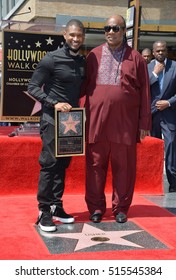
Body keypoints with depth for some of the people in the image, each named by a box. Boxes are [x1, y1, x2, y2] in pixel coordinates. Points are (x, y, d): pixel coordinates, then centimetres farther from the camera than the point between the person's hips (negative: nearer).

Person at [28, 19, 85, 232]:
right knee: (50, 163, -7)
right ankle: (44, 212, 1)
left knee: (63, 164, 11)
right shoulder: (51, 59, -10)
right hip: (52, 119, -6)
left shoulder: (83, 62, 8)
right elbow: (33, 87, -11)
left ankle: (56, 207, 21)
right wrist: (54, 103, -23)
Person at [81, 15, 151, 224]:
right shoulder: (94, 55, 10)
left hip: (125, 122, -1)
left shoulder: (135, 58, 5)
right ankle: (96, 207, 18)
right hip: (97, 120, 1)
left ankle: (120, 208, 18)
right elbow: (84, 84, 13)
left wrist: (144, 122, 0)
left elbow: (144, 92, 3)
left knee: (123, 166, 5)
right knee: (96, 164, 6)